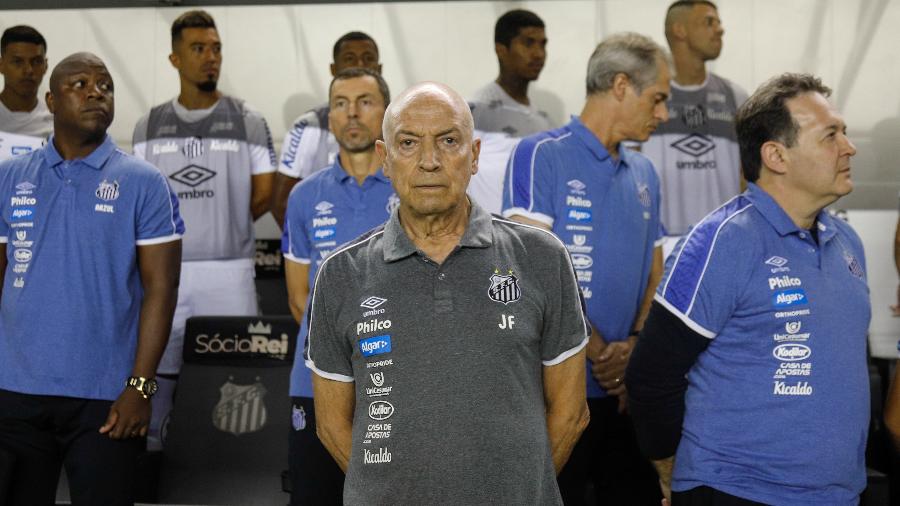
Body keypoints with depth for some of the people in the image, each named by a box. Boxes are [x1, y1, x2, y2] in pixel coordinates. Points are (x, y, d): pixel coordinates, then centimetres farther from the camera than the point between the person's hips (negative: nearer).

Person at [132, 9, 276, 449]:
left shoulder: (248, 123, 2)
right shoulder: (149, 127, 9)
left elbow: (263, 197, 3)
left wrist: (222, 227, 3)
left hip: (230, 270, -2)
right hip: (164, 270, 2)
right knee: (157, 370, 6)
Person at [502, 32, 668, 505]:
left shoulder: (644, 175, 14)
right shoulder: (540, 155, -8)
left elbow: (653, 275, 13)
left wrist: (634, 344, -6)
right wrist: (599, 352, -13)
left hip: (625, 391, 6)